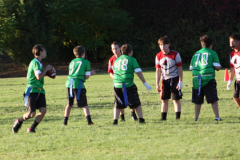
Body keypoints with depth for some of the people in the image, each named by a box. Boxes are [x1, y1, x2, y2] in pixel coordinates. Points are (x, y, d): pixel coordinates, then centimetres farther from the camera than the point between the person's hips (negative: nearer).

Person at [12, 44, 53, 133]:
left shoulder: (38, 62, 18)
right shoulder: (35, 62, -12)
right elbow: (39, 76, -22)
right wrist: (46, 69, -8)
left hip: (40, 90, 9)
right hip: (32, 91, -9)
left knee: (43, 110, -9)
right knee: (31, 113, -12)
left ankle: (32, 128, 5)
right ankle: (19, 121, 17)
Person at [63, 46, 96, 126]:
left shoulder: (72, 62, 18)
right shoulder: (86, 62, 4)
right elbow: (86, 76, 0)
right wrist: (90, 74, 25)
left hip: (69, 83, 5)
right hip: (78, 84, -5)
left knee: (69, 104, 17)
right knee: (84, 105, 2)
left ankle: (65, 121, 17)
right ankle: (89, 120, -8)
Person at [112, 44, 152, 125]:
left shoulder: (117, 60, 17)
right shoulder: (132, 60, 3)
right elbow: (139, 72, -2)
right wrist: (145, 83, 2)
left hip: (117, 85, 3)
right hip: (128, 85, -3)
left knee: (118, 105, 10)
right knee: (136, 103, 10)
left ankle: (115, 120, 0)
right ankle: (141, 118, 9)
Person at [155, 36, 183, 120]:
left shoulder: (175, 55, -9)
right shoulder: (158, 56, 1)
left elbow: (180, 68, -6)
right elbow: (158, 71, 5)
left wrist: (180, 81, -12)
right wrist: (157, 84, 1)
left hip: (174, 79, -3)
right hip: (164, 80, 3)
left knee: (176, 99, -5)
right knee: (164, 100, 3)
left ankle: (178, 117, -2)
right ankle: (163, 118, 7)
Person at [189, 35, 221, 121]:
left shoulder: (196, 54, 18)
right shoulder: (212, 53, 5)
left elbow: (191, 68, 17)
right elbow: (217, 67, -2)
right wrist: (219, 66, 20)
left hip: (197, 78, 4)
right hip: (208, 78, -4)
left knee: (198, 101, 9)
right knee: (213, 99, 1)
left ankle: (196, 118, 8)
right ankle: (217, 117, -1)